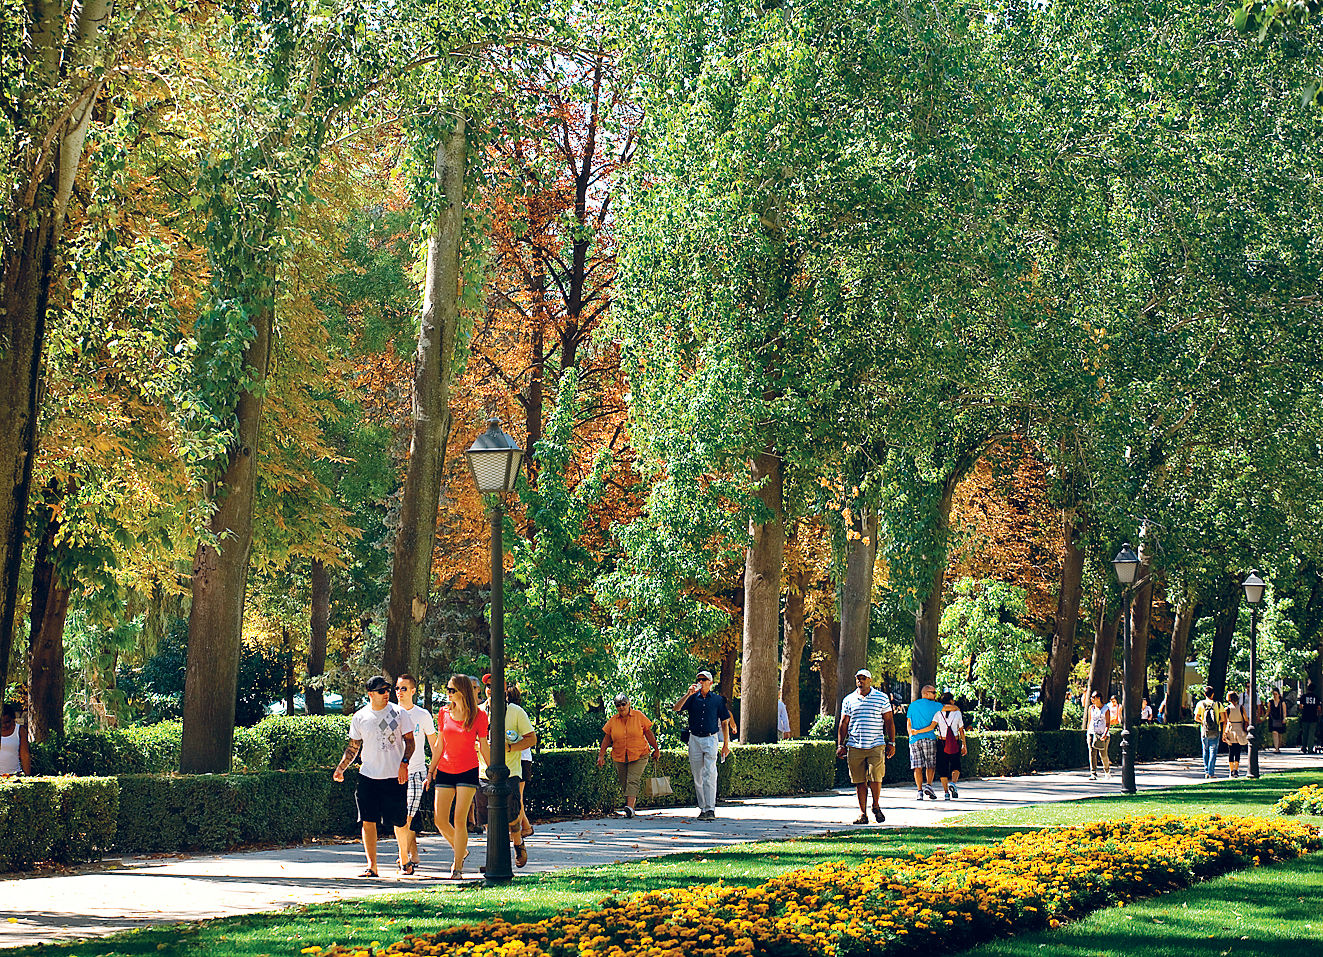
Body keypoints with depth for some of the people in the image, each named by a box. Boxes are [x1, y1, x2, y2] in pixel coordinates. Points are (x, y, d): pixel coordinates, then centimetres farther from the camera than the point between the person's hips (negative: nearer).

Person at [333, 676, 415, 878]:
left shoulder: (398, 713, -1)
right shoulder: (360, 717, 5)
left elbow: (409, 740, 1)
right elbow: (353, 747, 14)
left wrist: (404, 763, -14)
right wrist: (341, 768, 3)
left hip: (395, 777, -2)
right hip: (368, 777, 2)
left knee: (398, 821, 2)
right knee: (368, 821, -5)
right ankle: (371, 866, -1)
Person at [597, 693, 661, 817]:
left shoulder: (639, 716, 1)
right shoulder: (613, 721, 6)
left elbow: (649, 734, 6)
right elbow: (606, 739, 11)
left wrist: (656, 750, 7)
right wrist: (601, 755, 5)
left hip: (638, 756, -3)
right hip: (619, 756, 3)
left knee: (633, 781, -17)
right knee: (624, 783, 4)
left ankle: (630, 807, -28)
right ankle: (629, 802, 17)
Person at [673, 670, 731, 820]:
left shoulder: (718, 700, 6)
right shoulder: (692, 699, 8)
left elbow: (724, 723, 9)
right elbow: (676, 708, -6)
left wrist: (726, 744, 5)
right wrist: (688, 694, -15)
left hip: (710, 739, -3)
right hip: (694, 740, 3)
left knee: (710, 775, -13)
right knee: (697, 777, 5)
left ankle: (710, 809, -15)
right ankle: (702, 808, 13)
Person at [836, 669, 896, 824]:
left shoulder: (882, 698, 7)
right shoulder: (849, 700, 11)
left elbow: (889, 721, 9)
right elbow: (843, 723, 13)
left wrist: (891, 743, 4)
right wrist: (840, 745, 7)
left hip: (876, 746, -2)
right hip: (854, 747, 2)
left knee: (875, 778, -9)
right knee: (859, 781, 1)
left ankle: (876, 806, 14)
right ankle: (862, 813, 9)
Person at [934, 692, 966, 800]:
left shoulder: (938, 713, -2)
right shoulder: (957, 713, 0)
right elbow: (961, 730, 4)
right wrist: (964, 745, 10)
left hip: (942, 743, 0)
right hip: (955, 743, 0)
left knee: (942, 767, 7)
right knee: (955, 766, 16)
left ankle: (946, 792, 4)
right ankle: (953, 783, -11)